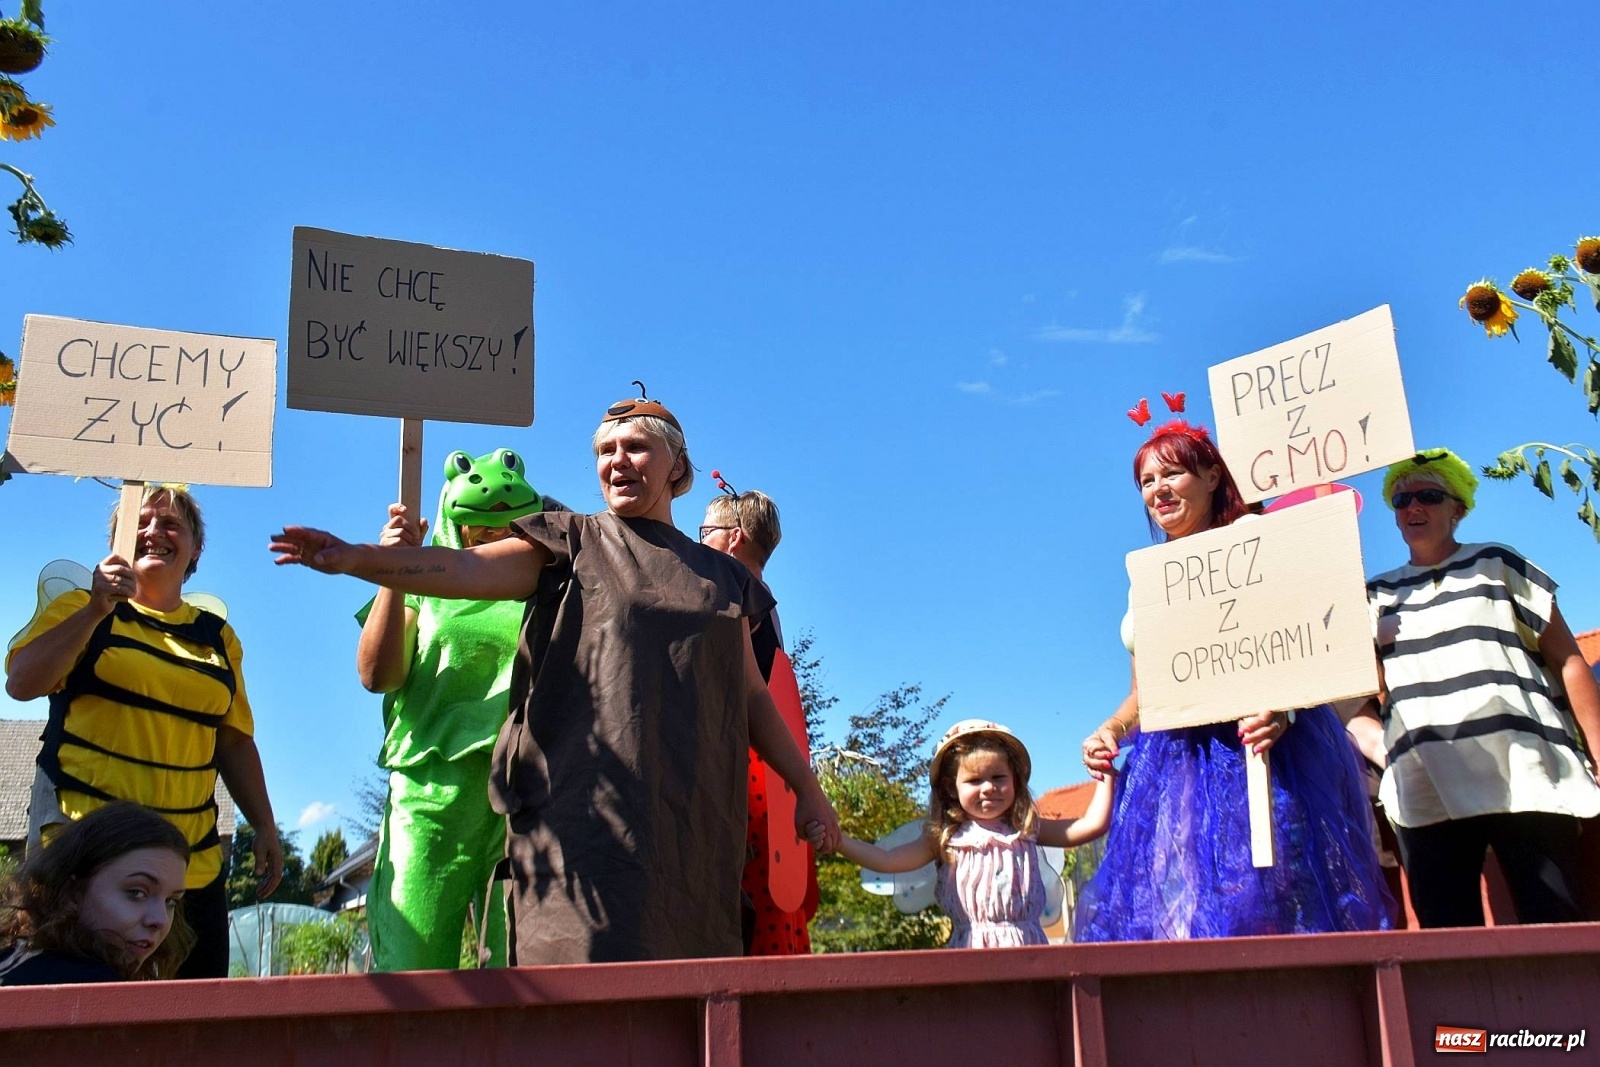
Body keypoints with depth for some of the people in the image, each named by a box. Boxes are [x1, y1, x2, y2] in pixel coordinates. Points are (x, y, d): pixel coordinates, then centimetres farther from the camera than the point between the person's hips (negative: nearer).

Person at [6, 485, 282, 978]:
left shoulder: (218, 636, 16)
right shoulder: (81, 609, 8)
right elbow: (21, 683, -7)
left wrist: (265, 826, 11)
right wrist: (96, 609, -15)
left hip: (194, 860, 3)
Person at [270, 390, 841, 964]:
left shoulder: (723, 575, 20)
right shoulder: (570, 544, 9)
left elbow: (752, 696, 23)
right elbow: (465, 568, -7)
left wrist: (808, 787, 21)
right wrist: (356, 557, -23)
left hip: (694, 825, 4)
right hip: (585, 813, -3)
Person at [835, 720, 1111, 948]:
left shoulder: (1027, 830, 13)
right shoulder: (947, 838, 6)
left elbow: (1092, 825, 11)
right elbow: (886, 860, -1)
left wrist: (1105, 777, 8)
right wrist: (836, 839, -13)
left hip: (1029, 950, 2)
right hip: (972, 954, -2)